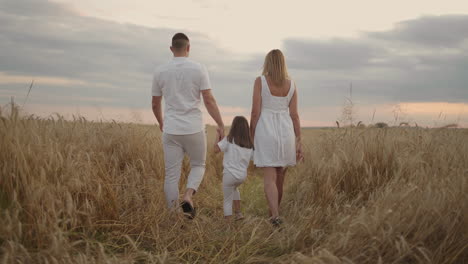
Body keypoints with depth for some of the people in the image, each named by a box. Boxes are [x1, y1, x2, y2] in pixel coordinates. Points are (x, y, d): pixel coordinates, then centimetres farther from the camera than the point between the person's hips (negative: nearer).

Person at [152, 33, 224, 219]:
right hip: (193, 129, -2)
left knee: (172, 175, 7)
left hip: (171, 131, 2)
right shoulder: (198, 69, -5)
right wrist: (221, 125, -2)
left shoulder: (160, 71, 4)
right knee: (198, 165, 19)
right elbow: (209, 100, -10)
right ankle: (188, 197, -7)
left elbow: (155, 104, 12)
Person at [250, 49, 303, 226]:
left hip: (266, 132, -3)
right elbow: (294, 115, 3)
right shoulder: (291, 84, 5)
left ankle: (275, 216, -24)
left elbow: (255, 112, -6)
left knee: (269, 178, -5)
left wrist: (251, 138, 2)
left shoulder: (260, 81, -3)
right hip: (286, 133, 3)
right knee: (280, 177, 16)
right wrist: (298, 142, 6)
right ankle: (273, 215, 28)